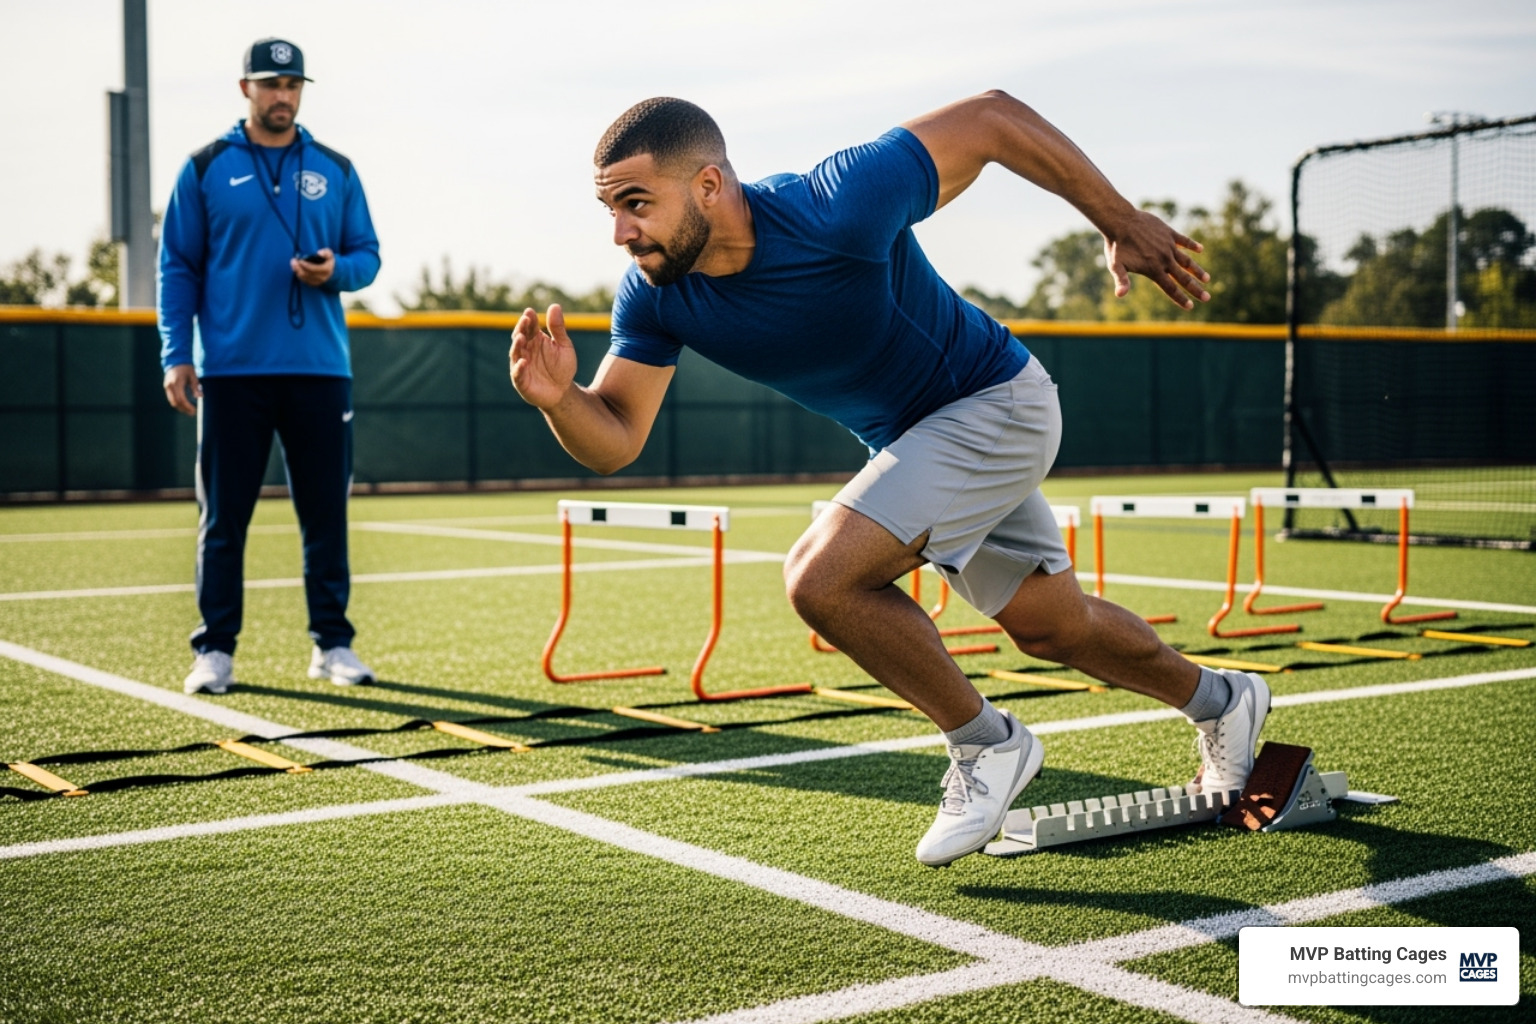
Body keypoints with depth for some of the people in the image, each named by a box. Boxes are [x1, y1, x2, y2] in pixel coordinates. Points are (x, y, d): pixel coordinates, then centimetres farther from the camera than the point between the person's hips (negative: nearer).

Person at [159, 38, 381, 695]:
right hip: (230, 371, -1)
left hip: (319, 370, 2)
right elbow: (178, 266, 5)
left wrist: (336, 270, -12)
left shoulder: (335, 170, 11)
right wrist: (175, 356, -4)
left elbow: (366, 255, 11)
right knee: (223, 516, 2)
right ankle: (215, 648, 10)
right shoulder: (207, 168, 5)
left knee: (326, 512, 4)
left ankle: (332, 643, 14)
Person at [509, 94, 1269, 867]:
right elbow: (614, 440, -13)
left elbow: (991, 117, -23)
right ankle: (1218, 700, 50)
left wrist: (1123, 225, -15)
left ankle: (986, 745, -2)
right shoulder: (655, 296, -15)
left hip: (994, 404, -7)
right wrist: (559, 397, -36)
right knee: (1053, 630, 22)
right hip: (906, 441, 8)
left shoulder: (837, 211, -34)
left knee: (821, 577, -24)